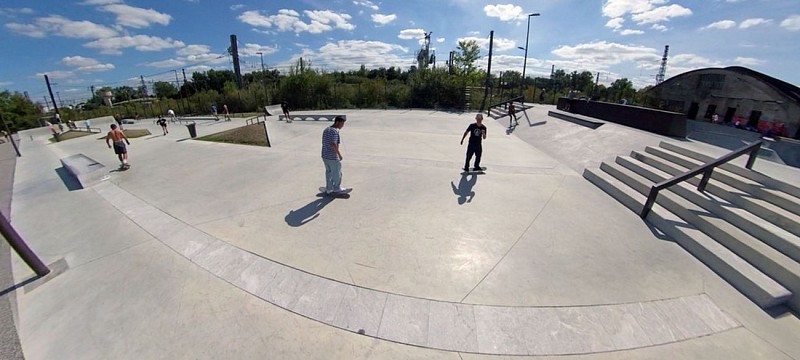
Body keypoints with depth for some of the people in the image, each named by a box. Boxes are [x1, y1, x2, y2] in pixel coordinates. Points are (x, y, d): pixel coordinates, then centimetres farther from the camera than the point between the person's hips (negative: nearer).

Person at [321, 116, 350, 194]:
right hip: (333, 157, -9)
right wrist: (339, 155, -20)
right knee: (337, 173, 8)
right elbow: (333, 145, -28)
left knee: (329, 172, 17)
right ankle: (337, 188, 21)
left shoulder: (326, 129, 11)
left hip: (325, 155, 9)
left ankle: (328, 189, 25)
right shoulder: (335, 131, -19)